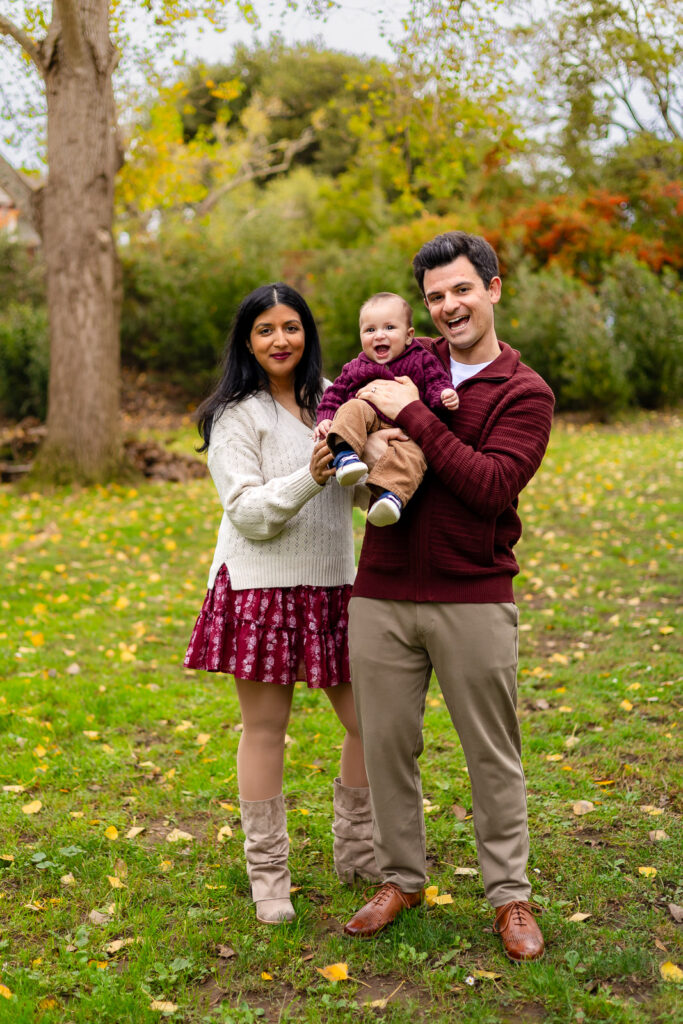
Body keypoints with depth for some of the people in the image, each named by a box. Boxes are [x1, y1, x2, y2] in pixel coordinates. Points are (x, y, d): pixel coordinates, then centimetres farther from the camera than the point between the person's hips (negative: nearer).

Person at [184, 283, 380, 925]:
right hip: (261, 587, -5)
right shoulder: (237, 416, -4)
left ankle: (357, 853, 27)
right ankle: (268, 876, 18)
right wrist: (308, 479, -26)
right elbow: (247, 513, -12)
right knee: (265, 727, 3)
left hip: (333, 584, 5)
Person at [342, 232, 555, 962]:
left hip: (473, 600, -3)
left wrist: (413, 415, -17)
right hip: (381, 595, 4)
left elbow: (493, 486, -18)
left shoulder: (525, 394, -3)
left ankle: (510, 895, 23)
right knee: (385, 742, 11)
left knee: (493, 753, 7)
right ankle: (400, 879, 29)